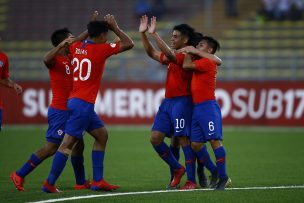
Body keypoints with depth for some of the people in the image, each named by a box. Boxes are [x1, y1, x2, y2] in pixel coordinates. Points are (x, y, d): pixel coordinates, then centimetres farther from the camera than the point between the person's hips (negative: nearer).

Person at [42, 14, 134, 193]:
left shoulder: (77, 47, 7)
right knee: (68, 143, -8)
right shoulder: (100, 49, -12)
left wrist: (91, 29, 29)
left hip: (76, 100, 9)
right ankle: (49, 183, -8)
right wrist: (115, 27, 4)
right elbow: (129, 44, -6)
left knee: (102, 134, 16)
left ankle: (98, 180, 14)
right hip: (83, 103, -9)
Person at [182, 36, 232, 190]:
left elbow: (186, 65, -10)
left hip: (208, 106, -10)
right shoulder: (199, 63, 20)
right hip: (196, 108, 10)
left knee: (214, 140, -13)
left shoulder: (208, 62, -7)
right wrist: (189, 51, 20)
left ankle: (223, 177, -11)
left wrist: (189, 52, 6)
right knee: (195, 144, 6)